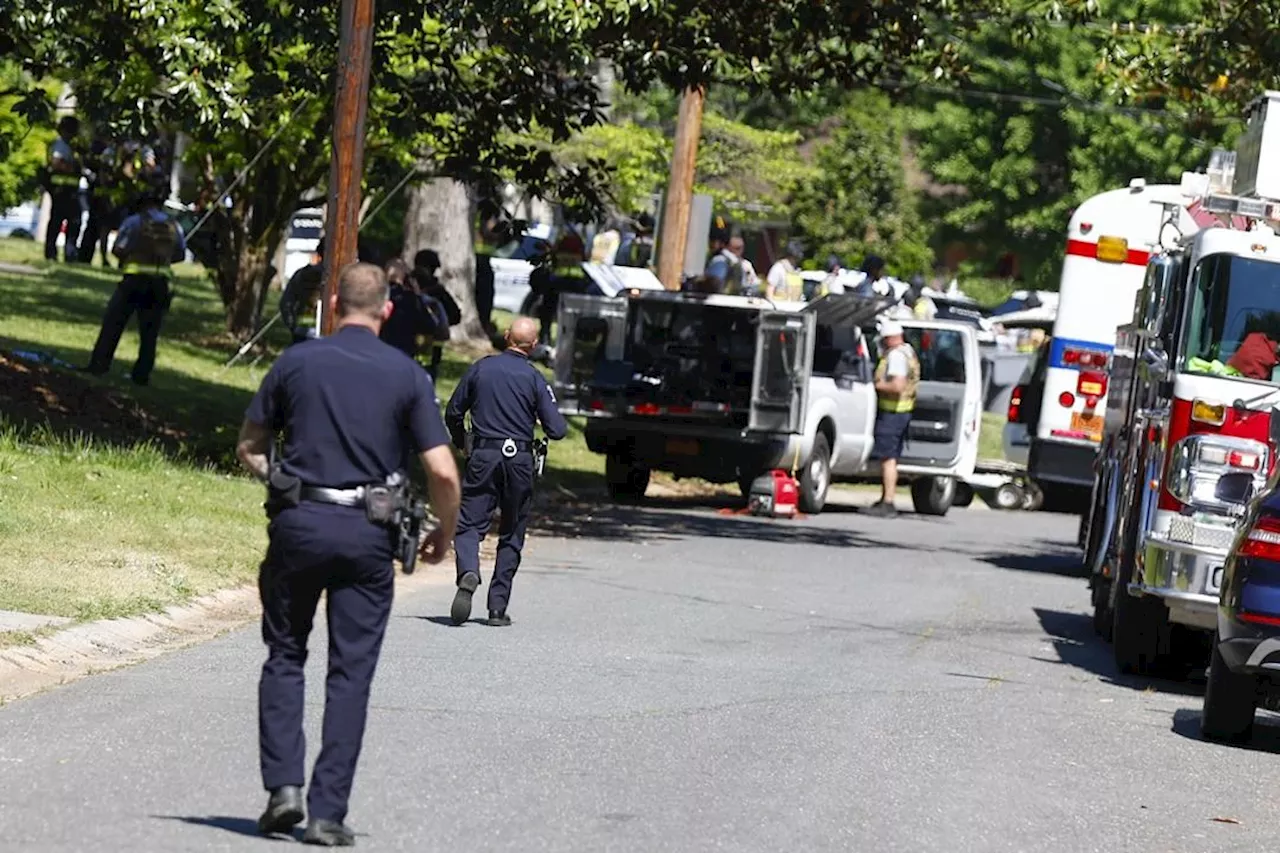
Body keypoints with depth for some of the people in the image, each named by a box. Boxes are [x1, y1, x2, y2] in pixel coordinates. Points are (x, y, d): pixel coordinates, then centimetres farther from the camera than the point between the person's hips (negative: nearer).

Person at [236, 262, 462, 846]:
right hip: (367, 535, 0)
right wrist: (443, 535, 11)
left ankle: (283, 786, 1)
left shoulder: (296, 362, 2)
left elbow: (249, 447, 8)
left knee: (284, 657, 15)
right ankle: (328, 814, 0)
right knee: (350, 673, 4)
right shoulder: (407, 376, 0)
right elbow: (443, 473, -5)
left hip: (298, 523, 1)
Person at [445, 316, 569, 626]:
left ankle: (468, 572, -31)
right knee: (511, 535, 10)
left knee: (469, 524, 1)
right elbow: (556, 430, -7)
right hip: (519, 460, 0)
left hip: (483, 457, 0)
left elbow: (453, 413, 8)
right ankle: (497, 608, 9)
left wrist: (462, 444, 25)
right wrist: (560, 423, 17)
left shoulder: (481, 368, 2)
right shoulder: (534, 378, -4)